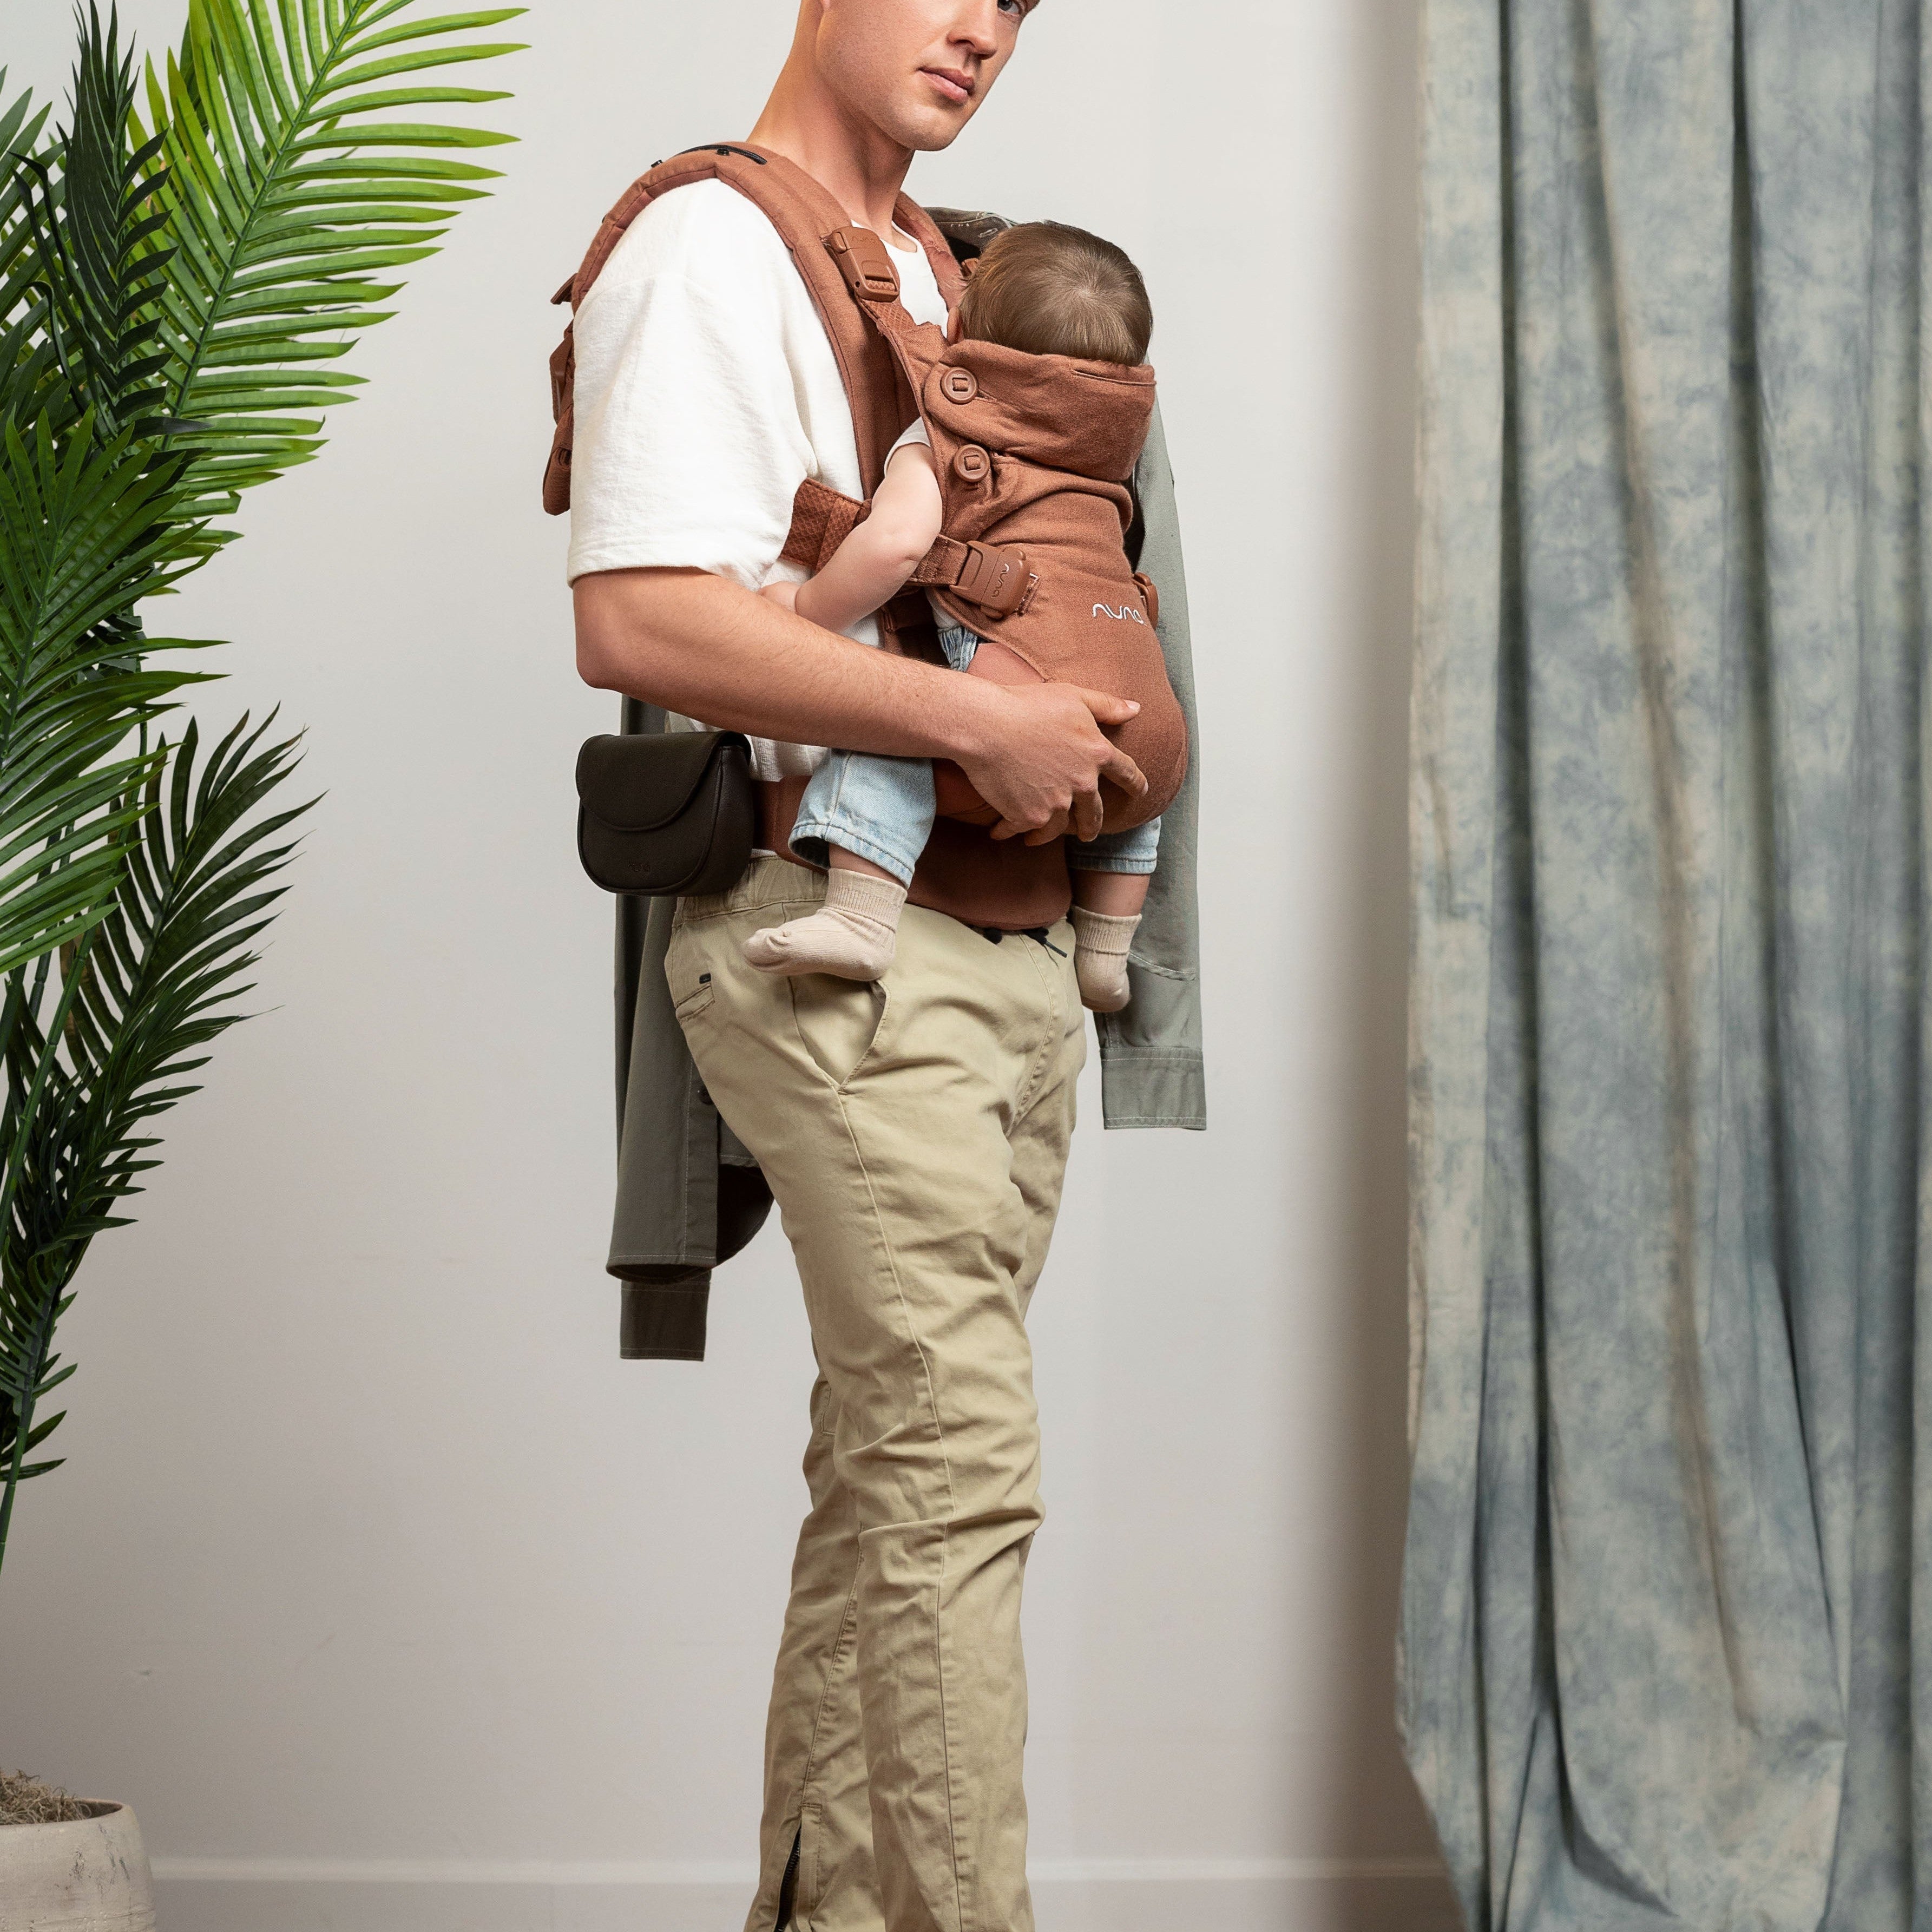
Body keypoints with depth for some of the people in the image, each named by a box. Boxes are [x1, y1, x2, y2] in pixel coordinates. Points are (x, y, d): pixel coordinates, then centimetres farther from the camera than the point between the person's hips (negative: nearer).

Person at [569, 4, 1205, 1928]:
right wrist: (981, 719, -18)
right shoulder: (708, 247, -7)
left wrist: (1089, 730, 11)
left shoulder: (935, 279, 21)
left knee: (890, 1469, 11)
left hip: (1009, 936, 9)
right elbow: (636, 619, -20)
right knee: (957, 1467, -13)